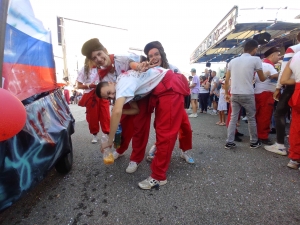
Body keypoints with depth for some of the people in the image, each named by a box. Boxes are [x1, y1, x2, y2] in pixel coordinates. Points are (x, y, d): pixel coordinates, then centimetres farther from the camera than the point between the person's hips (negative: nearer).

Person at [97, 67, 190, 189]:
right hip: (163, 89, 10)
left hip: (171, 87, -10)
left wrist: (110, 141, -24)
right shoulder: (125, 85, 10)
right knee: (160, 126, 20)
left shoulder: (122, 82, -18)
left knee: (165, 131, -10)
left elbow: (117, 112, -30)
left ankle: (158, 176, -3)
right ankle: (161, 153, 41)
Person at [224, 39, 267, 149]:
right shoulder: (255, 59, -4)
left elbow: (226, 80, 7)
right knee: (251, 118, 11)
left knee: (233, 118, 9)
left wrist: (226, 93, 16)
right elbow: (262, 79, 7)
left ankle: (229, 142, 8)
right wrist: (266, 74, 29)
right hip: (247, 94, -3)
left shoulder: (232, 61, 7)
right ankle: (254, 142, 24)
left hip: (234, 94, 4)